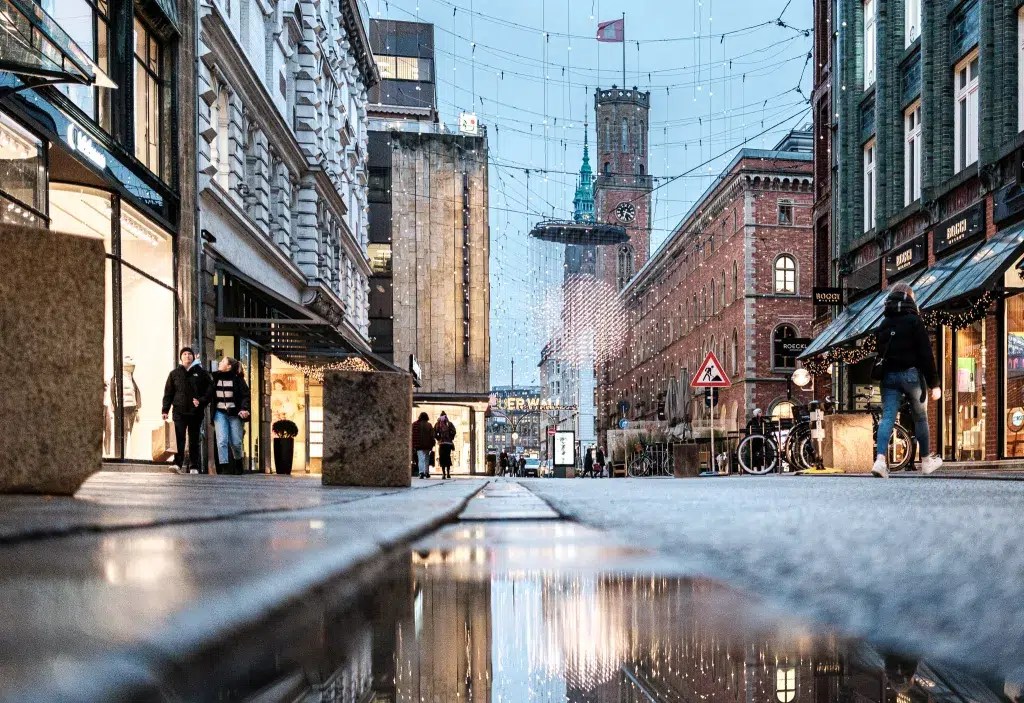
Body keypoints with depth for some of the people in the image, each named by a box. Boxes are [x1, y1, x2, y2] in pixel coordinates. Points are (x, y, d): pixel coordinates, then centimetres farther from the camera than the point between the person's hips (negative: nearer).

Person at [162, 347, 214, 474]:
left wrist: (202, 401, -11)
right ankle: (178, 464, -14)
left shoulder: (201, 372, 6)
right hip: (179, 411, 0)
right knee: (179, 438, -11)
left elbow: (210, 389, 3)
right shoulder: (174, 373, 9)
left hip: (196, 411, 0)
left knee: (194, 440, 6)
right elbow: (168, 393, 7)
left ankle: (194, 467, 11)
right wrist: (165, 410, -1)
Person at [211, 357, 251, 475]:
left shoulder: (237, 379, -3)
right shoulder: (215, 377, 7)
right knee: (222, 441, -10)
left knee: (236, 442, 5)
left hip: (234, 413, -2)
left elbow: (245, 395, -8)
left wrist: (244, 409, -20)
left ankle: (238, 464, 29)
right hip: (220, 413, 2)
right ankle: (224, 467, -10)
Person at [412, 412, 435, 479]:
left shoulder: (415, 424, 0)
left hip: (419, 445, -2)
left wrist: (413, 445, -1)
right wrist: (432, 445, 9)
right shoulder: (429, 425, 5)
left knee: (421, 459, -6)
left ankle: (421, 472, -21)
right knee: (427, 458, 14)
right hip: (427, 445, 2)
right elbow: (432, 436, 3)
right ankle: (427, 472, 16)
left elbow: (413, 435, -3)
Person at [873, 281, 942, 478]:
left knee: (887, 418, -4)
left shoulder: (883, 324, 13)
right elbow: (926, 354, -9)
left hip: (889, 376, 4)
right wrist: (934, 384, -7)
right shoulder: (914, 321, -6)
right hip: (912, 374, -4)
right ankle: (926, 461, 23)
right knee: (920, 418, 11)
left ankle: (880, 460, -22)